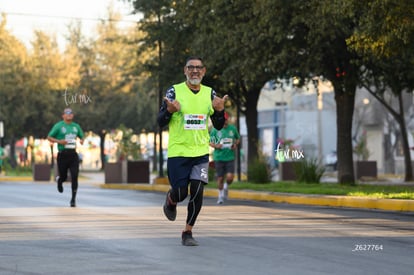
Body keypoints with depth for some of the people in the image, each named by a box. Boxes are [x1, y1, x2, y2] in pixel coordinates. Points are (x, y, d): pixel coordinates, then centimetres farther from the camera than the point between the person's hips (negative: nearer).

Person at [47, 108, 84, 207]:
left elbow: (81, 137, 26)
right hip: (62, 155, -2)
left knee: (74, 177, -9)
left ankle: (73, 199, -1)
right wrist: (59, 141, -14)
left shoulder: (76, 126, 13)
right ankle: (59, 180, 45)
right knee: (63, 177, 5)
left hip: (73, 155, 3)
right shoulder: (58, 126, 0)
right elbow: (49, 137, 2)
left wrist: (81, 140, 1)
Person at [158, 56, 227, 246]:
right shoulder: (174, 91, -5)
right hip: (178, 152, -3)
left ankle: (187, 232, 7)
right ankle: (170, 201, 36)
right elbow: (160, 122, -4)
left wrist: (219, 110, -10)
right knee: (180, 194, -1)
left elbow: (218, 126, 10)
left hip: (201, 152, 3)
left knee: (197, 193, -7)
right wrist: (170, 110, -25)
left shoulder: (210, 94, 6)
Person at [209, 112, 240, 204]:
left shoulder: (233, 128, 5)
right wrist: (216, 146, -15)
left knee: (230, 177, -12)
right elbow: (210, 142, 5)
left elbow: (238, 138, 20)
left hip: (230, 157, 1)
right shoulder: (215, 129, 0)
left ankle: (226, 186, 22)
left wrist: (235, 145, -1)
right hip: (218, 157, -1)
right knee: (220, 178, 3)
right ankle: (220, 195, 24)